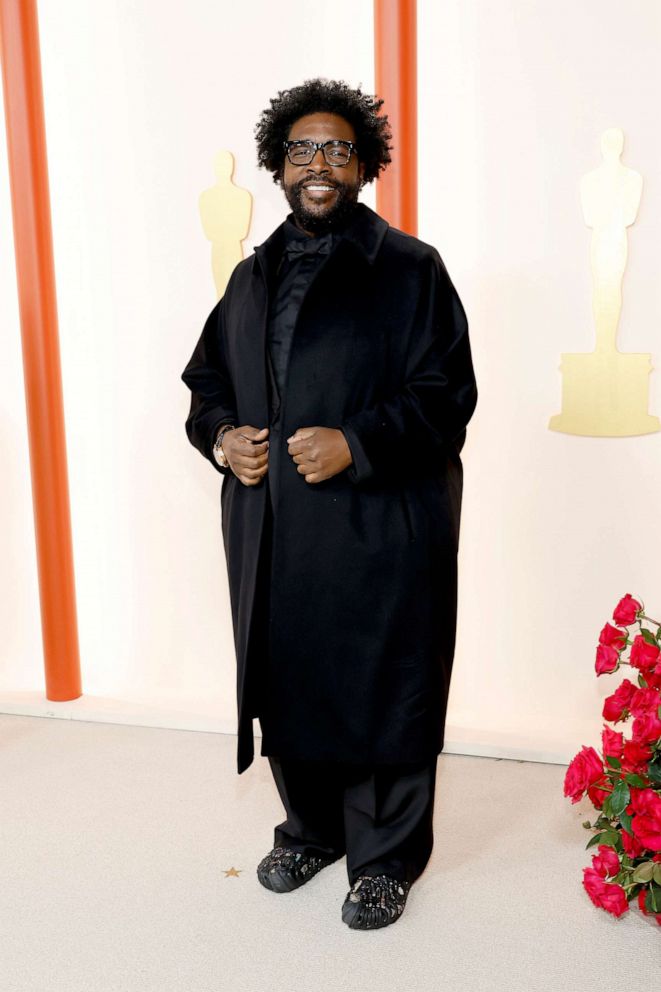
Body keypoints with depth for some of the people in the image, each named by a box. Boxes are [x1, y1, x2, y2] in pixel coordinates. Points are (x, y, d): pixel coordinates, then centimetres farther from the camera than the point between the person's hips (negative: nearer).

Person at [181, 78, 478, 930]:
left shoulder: (410, 268, -2)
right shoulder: (252, 276, 14)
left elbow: (446, 395, -8)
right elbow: (206, 380, 19)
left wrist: (356, 444, -21)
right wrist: (221, 437, -2)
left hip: (381, 530, -5)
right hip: (271, 530, 5)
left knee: (382, 693, 4)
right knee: (286, 684, 13)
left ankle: (385, 859, 24)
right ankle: (311, 829, 36)